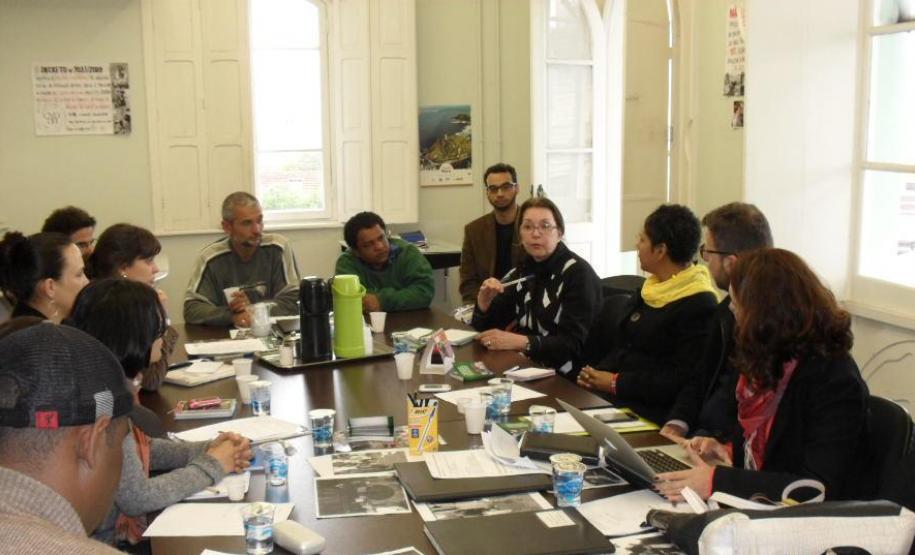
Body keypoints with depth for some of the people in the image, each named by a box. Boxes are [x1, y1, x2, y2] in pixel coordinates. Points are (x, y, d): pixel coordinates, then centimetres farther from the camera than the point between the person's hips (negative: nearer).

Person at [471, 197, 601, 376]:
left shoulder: (577, 273, -11)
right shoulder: (521, 271, 8)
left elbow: (575, 344, -20)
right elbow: (484, 329, 10)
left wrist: (520, 342, -29)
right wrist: (484, 300, -10)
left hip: (564, 378, -6)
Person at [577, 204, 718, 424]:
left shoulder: (699, 305, -10)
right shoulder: (651, 289, 17)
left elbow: (683, 379, -17)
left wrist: (616, 383, -15)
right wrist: (594, 376, 2)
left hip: (647, 414, -8)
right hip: (606, 397, 8)